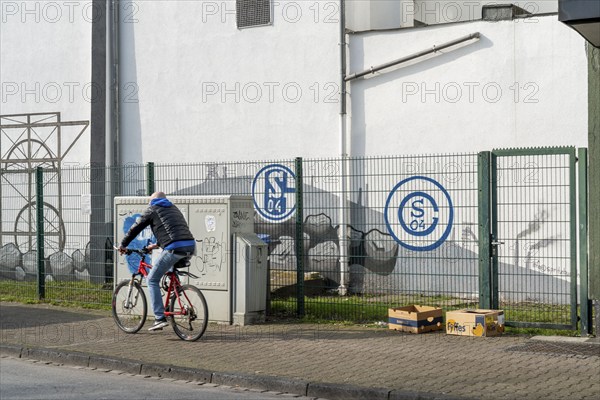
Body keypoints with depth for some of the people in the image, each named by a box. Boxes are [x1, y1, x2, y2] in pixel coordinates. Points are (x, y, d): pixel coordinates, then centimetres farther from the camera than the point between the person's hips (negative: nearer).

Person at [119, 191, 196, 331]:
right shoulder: (174, 208, 31)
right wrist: (156, 245, 52)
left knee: (152, 280, 4)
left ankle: (160, 318, -5)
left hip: (174, 249, -7)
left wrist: (123, 245, 28)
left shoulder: (152, 209, 12)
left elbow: (135, 228, 15)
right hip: (190, 246, 7)